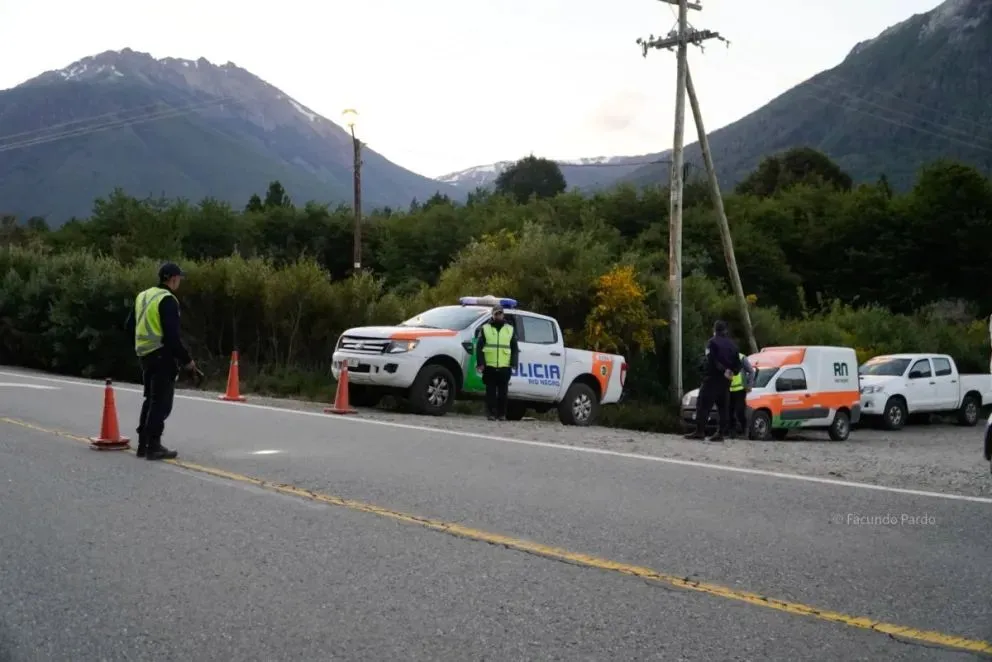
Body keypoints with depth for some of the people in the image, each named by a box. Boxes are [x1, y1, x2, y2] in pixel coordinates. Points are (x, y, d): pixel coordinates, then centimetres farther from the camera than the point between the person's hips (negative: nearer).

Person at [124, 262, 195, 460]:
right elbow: (172, 335, -20)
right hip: (162, 356, -9)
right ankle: (153, 446, -3)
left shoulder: (143, 296, 14)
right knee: (162, 402, -4)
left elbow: (130, 327, 18)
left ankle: (143, 444, 21)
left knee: (150, 399, 17)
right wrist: (187, 359, -13)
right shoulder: (167, 300, -14)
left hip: (145, 354, 9)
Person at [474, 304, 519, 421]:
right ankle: (491, 413, 4)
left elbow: (515, 348, 13)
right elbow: (479, 347, 5)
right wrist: (480, 363, -5)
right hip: (489, 366, -1)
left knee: (503, 392, 3)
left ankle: (502, 414, 10)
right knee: (491, 391, 0)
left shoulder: (510, 329, 13)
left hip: (505, 367, 1)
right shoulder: (485, 328, 9)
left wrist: (513, 364, 3)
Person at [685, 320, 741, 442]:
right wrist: (731, 372, 2)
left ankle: (700, 431, -15)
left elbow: (711, 360, -19)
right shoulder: (731, 344, 14)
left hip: (712, 378, -6)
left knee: (703, 405, -7)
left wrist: (724, 370, -16)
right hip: (725, 381, 6)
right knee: (723, 407, 8)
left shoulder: (712, 342, -6)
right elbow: (738, 363, 12)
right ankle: (720, 433, 3)